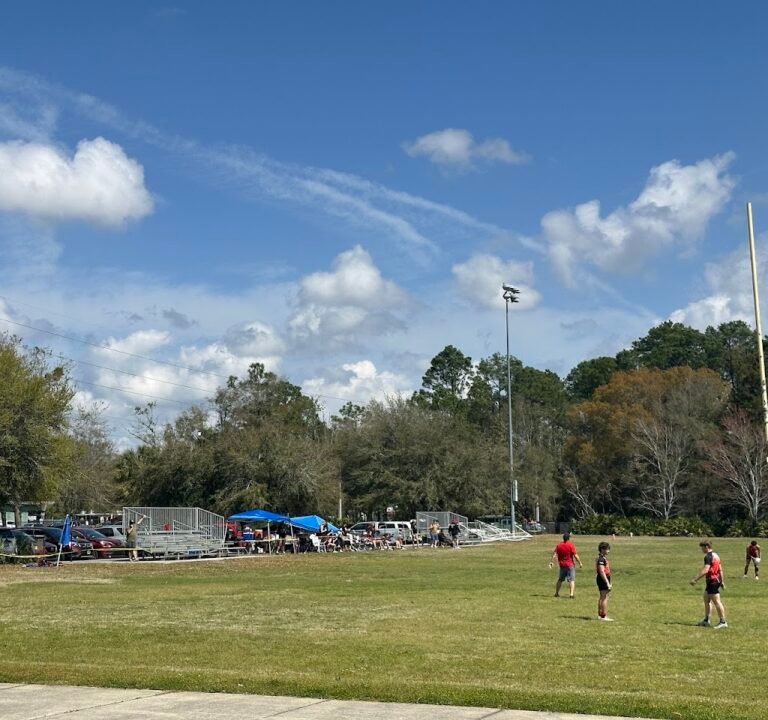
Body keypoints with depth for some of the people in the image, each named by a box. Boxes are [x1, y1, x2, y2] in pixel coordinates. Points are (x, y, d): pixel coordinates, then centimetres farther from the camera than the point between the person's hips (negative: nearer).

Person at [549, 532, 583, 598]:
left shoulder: (558, 545, 4)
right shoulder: (571, 545, -9)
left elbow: (554, 554, -1)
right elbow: (575, 555, -11)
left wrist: (551, 562, 1)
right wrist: (580, 563, -5)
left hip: (562, 565, 4)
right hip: (570, 565, -4)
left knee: (560, 579, 18)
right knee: (572, 580, -4)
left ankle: (556, 593, 24)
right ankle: (571, 594, -16)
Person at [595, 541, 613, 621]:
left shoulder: (604, 558, 15)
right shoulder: (601, 559, -17)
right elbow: (602, 572, -23)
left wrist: (609, 582, 24)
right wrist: (607, 583, -23)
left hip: (605, 579, 11)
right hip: (603, 580, -11)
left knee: (601, 597, 14)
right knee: (604, 597, -8)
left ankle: (600, 615, 19)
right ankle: (604, 616, -6)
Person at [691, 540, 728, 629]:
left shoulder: (708, 556, -17)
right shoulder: (715, 555, 14)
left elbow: (705, 570, -26)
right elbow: (720, 569, 19)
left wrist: (695, 580, -26)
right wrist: (721, 581, 26)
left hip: (712, 581, -10)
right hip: (716, 580, 10)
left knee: (717, 602, -5)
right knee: (706, 599, 17)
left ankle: (723, 622, -1)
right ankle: (706, 620, 23)